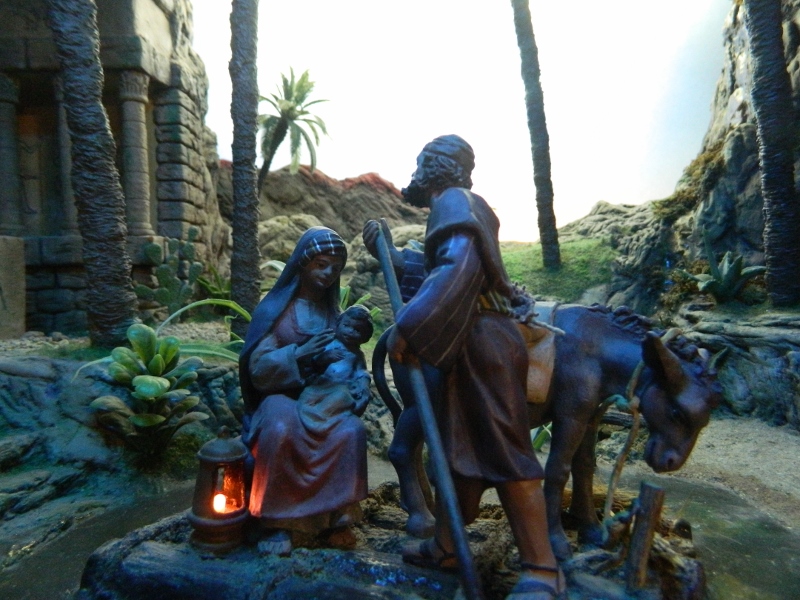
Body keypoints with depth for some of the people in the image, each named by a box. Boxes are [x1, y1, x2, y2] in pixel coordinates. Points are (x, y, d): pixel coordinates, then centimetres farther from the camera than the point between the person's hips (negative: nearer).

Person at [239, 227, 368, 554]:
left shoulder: (332, 312, 11)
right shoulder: (274, 309, -2)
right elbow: (258, 369, -9)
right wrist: (299, 353, -24)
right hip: (280, 398, -3)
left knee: (352, 431, -28)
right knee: (280, 430, -37)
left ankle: (336, 517, -11)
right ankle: (276, 522, -17)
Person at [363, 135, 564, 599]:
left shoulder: (453, 200, -8)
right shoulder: (457, 207, 23)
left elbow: (459, 268, -26)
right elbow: (434, 271, 26)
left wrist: (406, 329, -27)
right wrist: (389, 253, 21)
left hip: (483, 343, -11)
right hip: (466, 346, 11)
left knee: (504, 450, -6)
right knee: (457, 444, 15)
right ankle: (445, 546, 29)